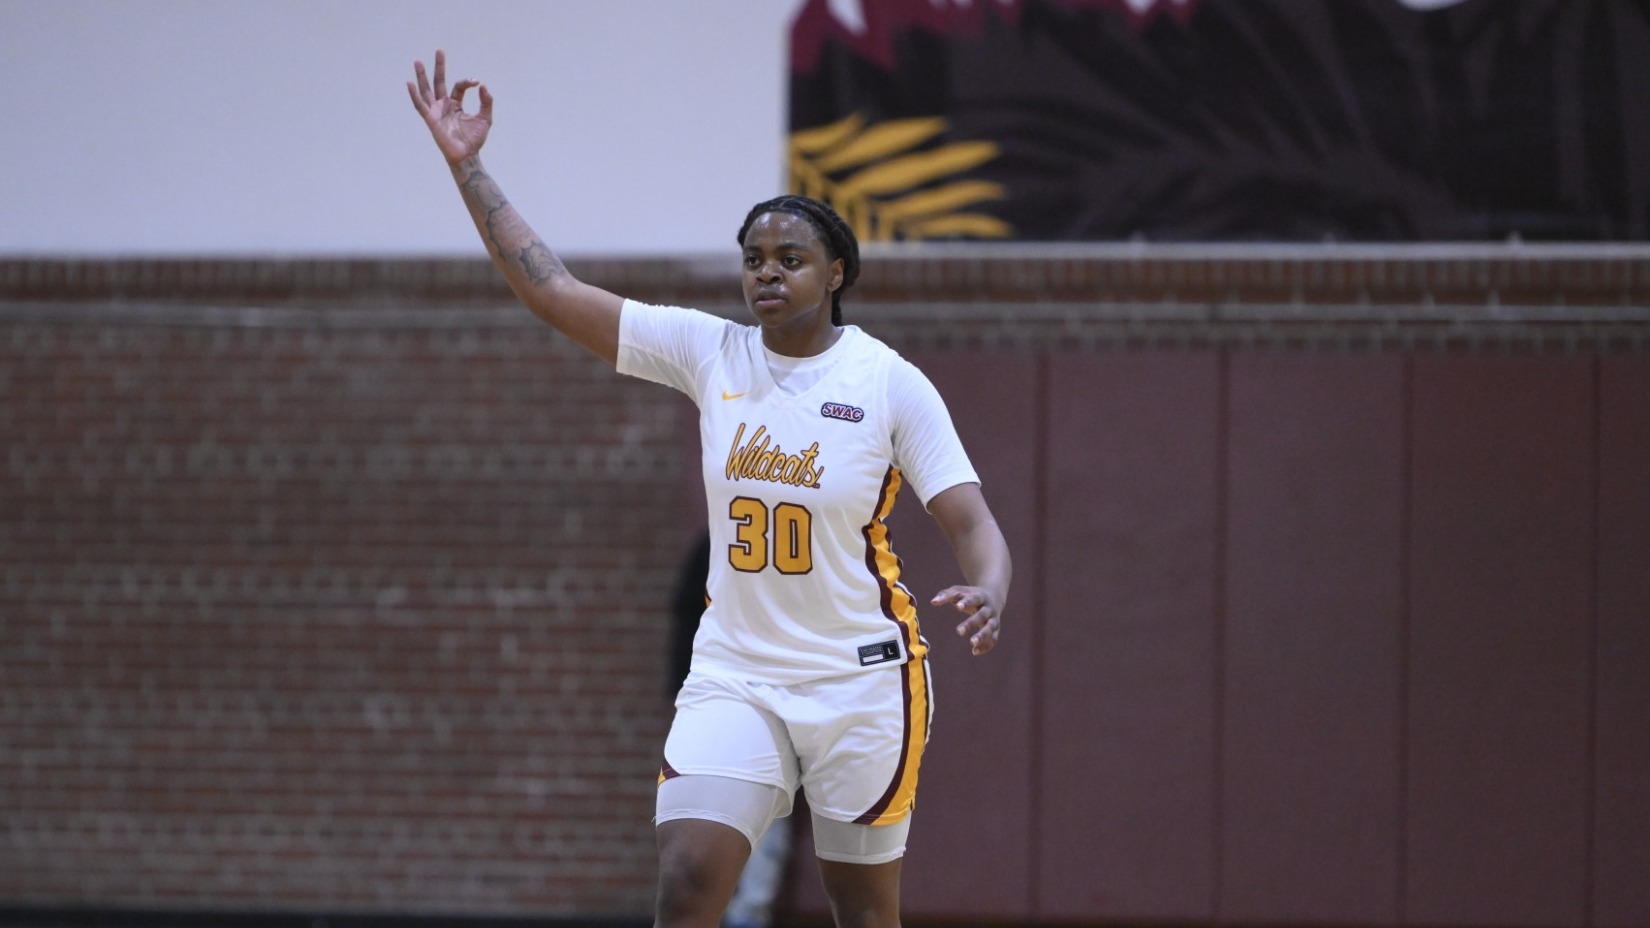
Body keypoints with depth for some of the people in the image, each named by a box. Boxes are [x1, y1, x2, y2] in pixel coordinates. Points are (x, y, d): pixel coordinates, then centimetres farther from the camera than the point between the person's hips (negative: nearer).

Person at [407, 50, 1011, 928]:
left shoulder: (891, 383, -7)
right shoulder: (710, 352, 0)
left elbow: (973, 525, -9)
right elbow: (551, 289, -1)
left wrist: (986, 593, -31)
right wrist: (467, 166, -5)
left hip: (860, 681, -2)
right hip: (735, 679, 2)